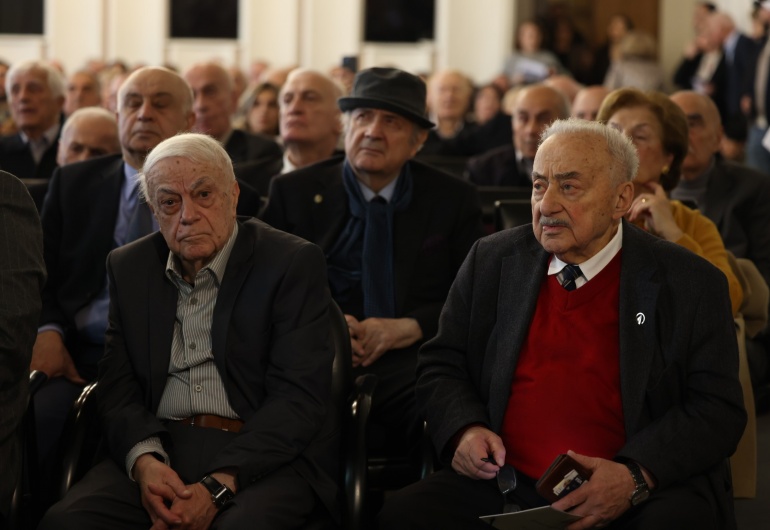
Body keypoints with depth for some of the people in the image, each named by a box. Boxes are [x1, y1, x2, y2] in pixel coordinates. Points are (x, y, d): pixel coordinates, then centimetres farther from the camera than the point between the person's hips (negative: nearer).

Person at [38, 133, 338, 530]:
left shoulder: (294, 263, -2)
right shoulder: (128, 267, 13)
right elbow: (117, 386, 10)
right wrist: (144, 460, -13)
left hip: (264, 458, -4)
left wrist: (217, 486, -21)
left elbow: (298, 397, -9)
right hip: (158, 449, 4)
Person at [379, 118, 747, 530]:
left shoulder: (692, 285, 2)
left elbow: (718, 411, -2)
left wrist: (636, 477, -18)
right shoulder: (491, 261, 12)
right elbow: (441, 366, 18)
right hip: (504, 490, 3)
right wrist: (464, 429, -4)